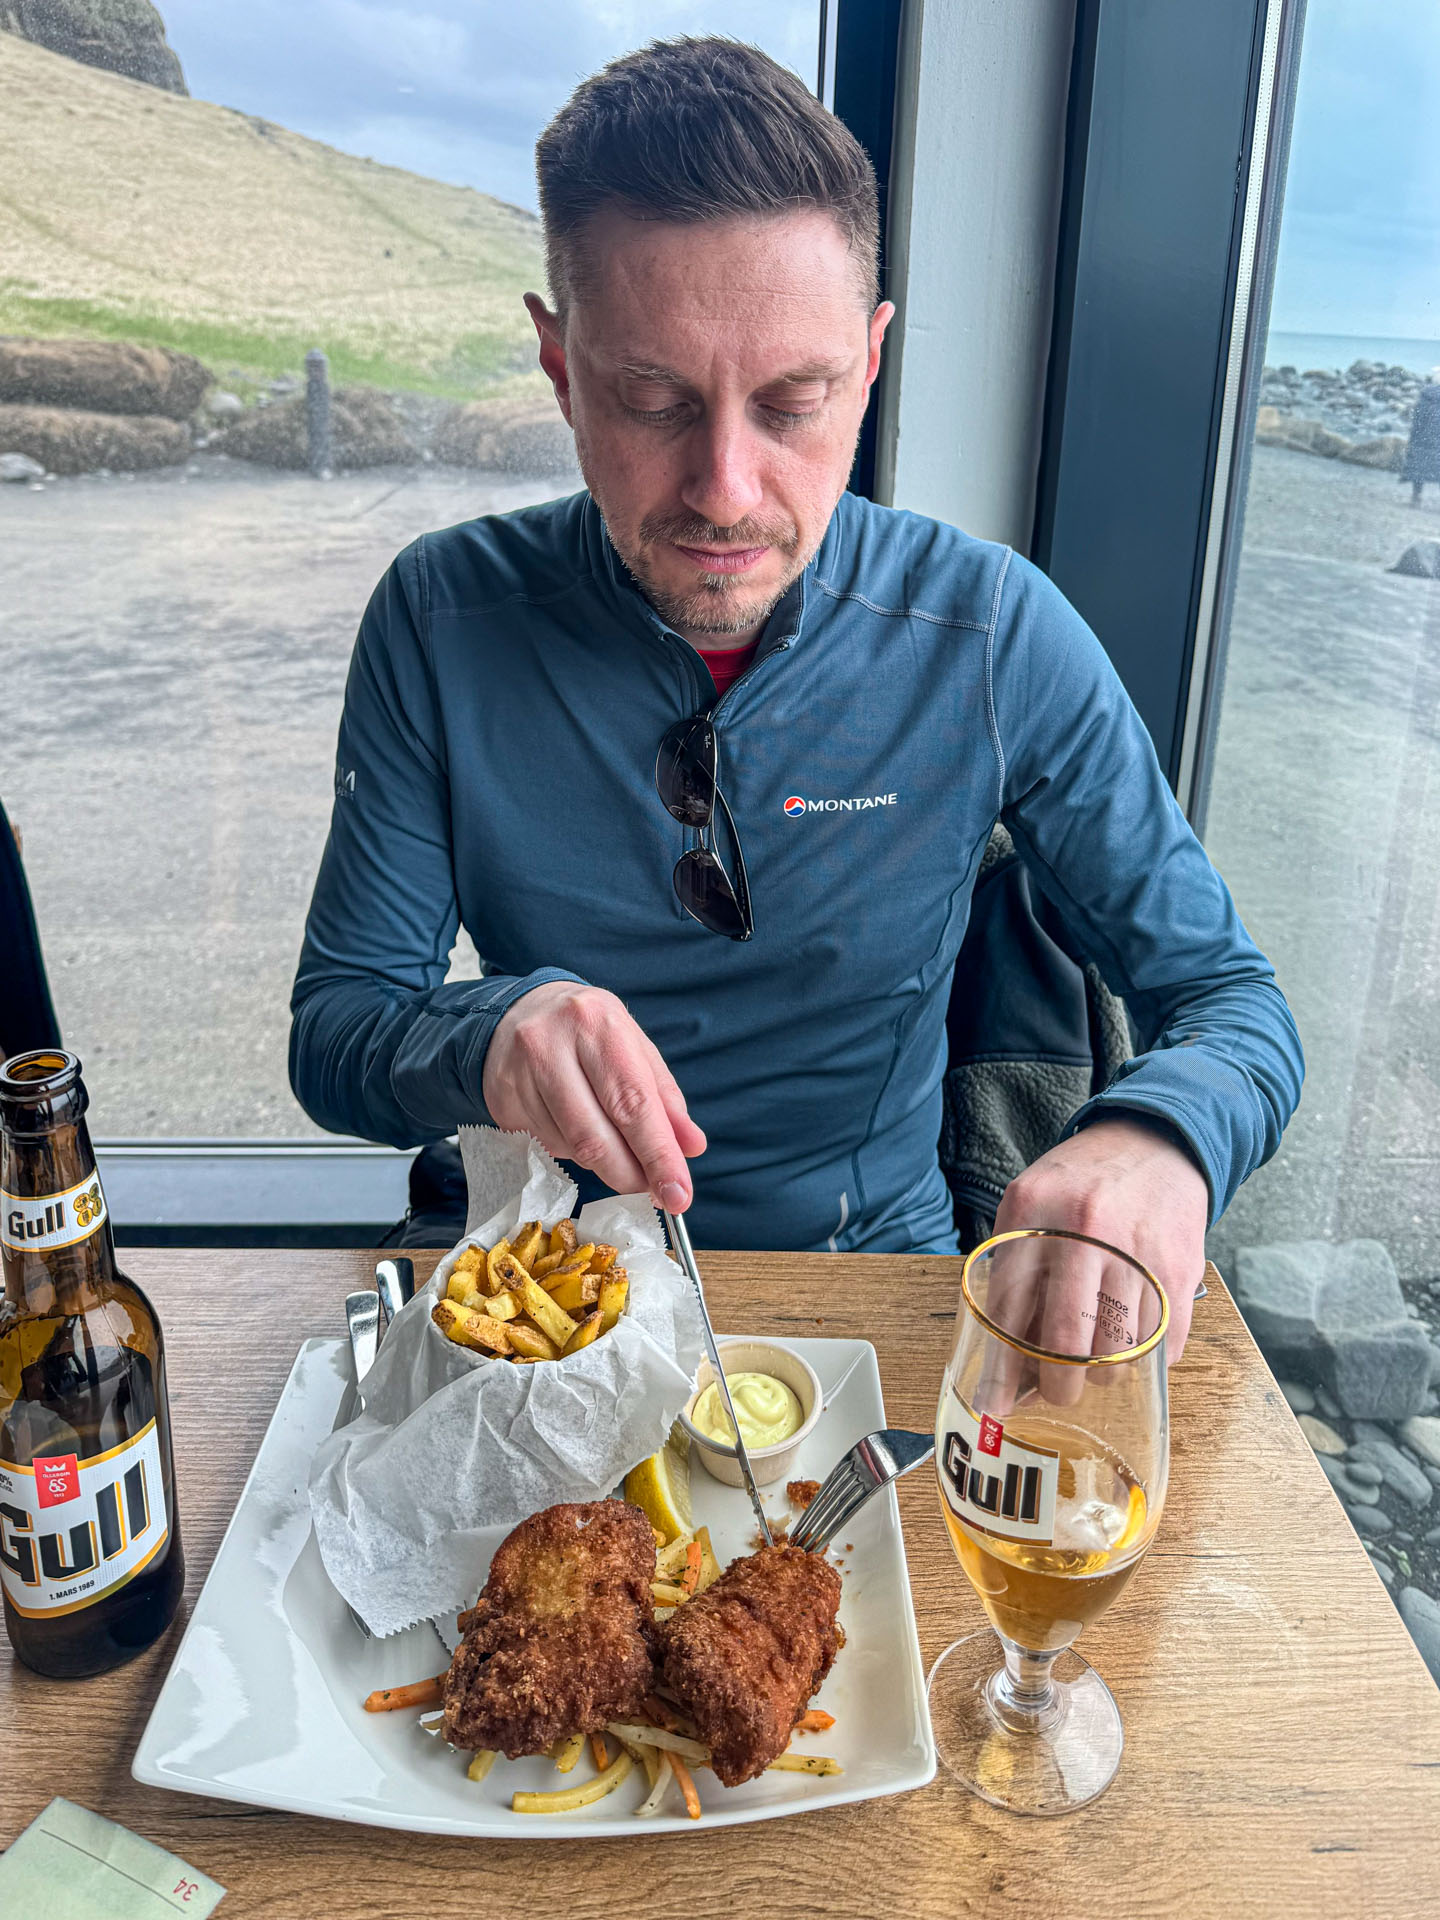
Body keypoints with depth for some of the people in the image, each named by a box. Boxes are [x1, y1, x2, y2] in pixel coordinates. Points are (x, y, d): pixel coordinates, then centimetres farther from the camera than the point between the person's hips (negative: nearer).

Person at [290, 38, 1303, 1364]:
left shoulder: (993, 635, -13)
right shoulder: (443, 623, -12)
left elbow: (1228, 995, -7)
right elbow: (333, 1029, -7)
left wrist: (1157, 1137, -30)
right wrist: (489, 1038, -31)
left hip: (874, 1276, 2)